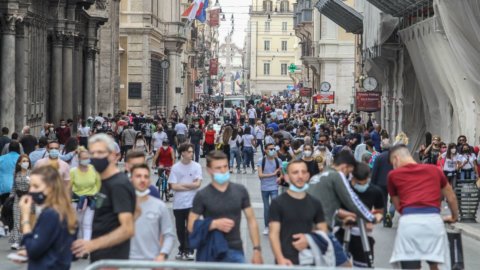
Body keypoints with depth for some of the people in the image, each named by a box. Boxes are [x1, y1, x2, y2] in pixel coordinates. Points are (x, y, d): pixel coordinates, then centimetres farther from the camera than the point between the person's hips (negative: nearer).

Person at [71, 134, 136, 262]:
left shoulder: (118, 185, -16)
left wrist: (93, 244, -28)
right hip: (99, 258, 10)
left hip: (111, 260, -10)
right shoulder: (105, 182, 14)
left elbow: (127, 229, -24)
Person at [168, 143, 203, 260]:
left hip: (192, 203, -1)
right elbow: (174, 186, -7)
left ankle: (189, 251, 0)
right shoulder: (175, 167, -1)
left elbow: (198, 184, -9)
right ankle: (182, 250, 24)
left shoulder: (197, 166, -1)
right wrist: (190, 186, -9)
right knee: (180, 229, 10)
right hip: (178, 203, 1)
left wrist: (182, 184, -8)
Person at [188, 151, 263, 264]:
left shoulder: (240, 191, 4)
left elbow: (251, 220, 7)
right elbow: (191, 226, -4)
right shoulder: (202, 196, -4)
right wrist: (215, 224, -19)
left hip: (236, 251, 2)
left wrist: (257, 249, 0)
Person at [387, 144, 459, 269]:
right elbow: (451, 198, 34)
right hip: (433, 220, 2)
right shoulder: (434, 169, 23)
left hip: (408, 222, -2)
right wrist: (454, 217, 51)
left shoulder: (393, 175, 17)